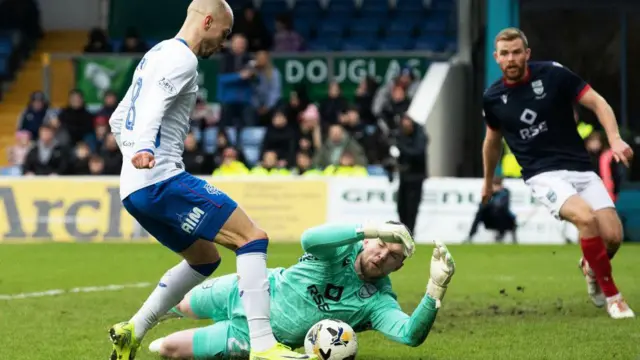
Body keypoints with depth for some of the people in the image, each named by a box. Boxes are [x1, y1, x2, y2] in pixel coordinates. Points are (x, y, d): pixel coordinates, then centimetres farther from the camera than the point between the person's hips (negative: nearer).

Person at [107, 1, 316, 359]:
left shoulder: (156, 55, 24)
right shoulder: (182, 59, -7)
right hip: (163, 180, -10)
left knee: (205, 258, 24)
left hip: (135, 190, 10)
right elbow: (153, 108, -26)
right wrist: (144, 148, -42)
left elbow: (118, 120, 30)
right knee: (253, 237, -13)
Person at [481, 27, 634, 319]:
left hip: (581, 168, 1)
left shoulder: (553, 74, -5)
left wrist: (615, 139, -19)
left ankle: (591, 267, 26)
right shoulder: (493, 98, 3)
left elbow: (597, 103, -3)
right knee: (586, 218, -30)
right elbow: (492, 140, 22)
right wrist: (488, 181, 34)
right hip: (543, 175, -1)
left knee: (613, 236, -13)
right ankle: (611, 295, -14)